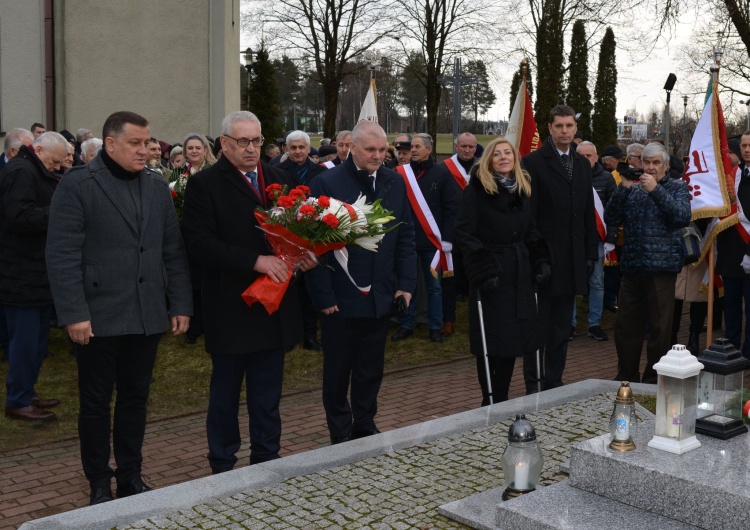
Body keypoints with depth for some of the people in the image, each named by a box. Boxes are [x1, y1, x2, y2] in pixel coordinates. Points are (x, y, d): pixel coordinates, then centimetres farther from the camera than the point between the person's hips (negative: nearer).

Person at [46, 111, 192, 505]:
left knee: (135, 399, 13)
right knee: (96, 402, 8)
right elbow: (62, 255, -11)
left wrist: (180, 305, 5)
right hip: (98, 316, -4)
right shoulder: (77, 185, -6)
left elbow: (173, 251, 11)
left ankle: (130, 477, 26)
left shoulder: (157, 187, 10)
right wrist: (74, 313, -16)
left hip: (147, 316, 4)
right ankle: (99, 484, 22)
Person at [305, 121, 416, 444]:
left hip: (380, 297, 4)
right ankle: (340, 434, 25)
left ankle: (365, 427, 31)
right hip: (340, 297, -4)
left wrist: (406, 283, 3)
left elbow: (405, 235, 9)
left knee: (371, 370, 15)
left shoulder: (395, 183, 6)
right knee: (337, 370, 10)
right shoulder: (326, 183, -8)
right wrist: (323, 294, -12)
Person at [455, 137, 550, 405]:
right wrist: (482, 267, -21)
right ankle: (488, 402, 12)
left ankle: (502, 399, 20)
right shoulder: (477, 189, -7)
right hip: (490, 273, -5)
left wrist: (541, 260, 5)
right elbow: (464, 233, -12)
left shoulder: (523, 188, 11)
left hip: (519, 274, 5)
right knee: (490, 340, -1)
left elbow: (531, 231, 17)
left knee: (514, 337, 7)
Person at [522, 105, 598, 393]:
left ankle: (554, 381, 22)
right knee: (538, 326, 2)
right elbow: (527, 212, -10)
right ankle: (533, 386, 12)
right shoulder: (533, 162, -6)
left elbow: (588, 213, 14)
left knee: (562, 327, 12)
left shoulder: (583, 164, 13)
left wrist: (591, 253, 10)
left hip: (573, 259, 6)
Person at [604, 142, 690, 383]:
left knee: (659, 328, 3)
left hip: (661, 267, -3)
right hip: (632, 267, 3)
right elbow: (611, 219, 3)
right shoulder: (632, 188, 14)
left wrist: (656, 189, -15)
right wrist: (624, 188, -7)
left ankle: (654, 380, 16)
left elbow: (683, 217, -12)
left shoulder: (677, 187, 5)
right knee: (625, 326, 8)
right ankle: (626, 377, 22)